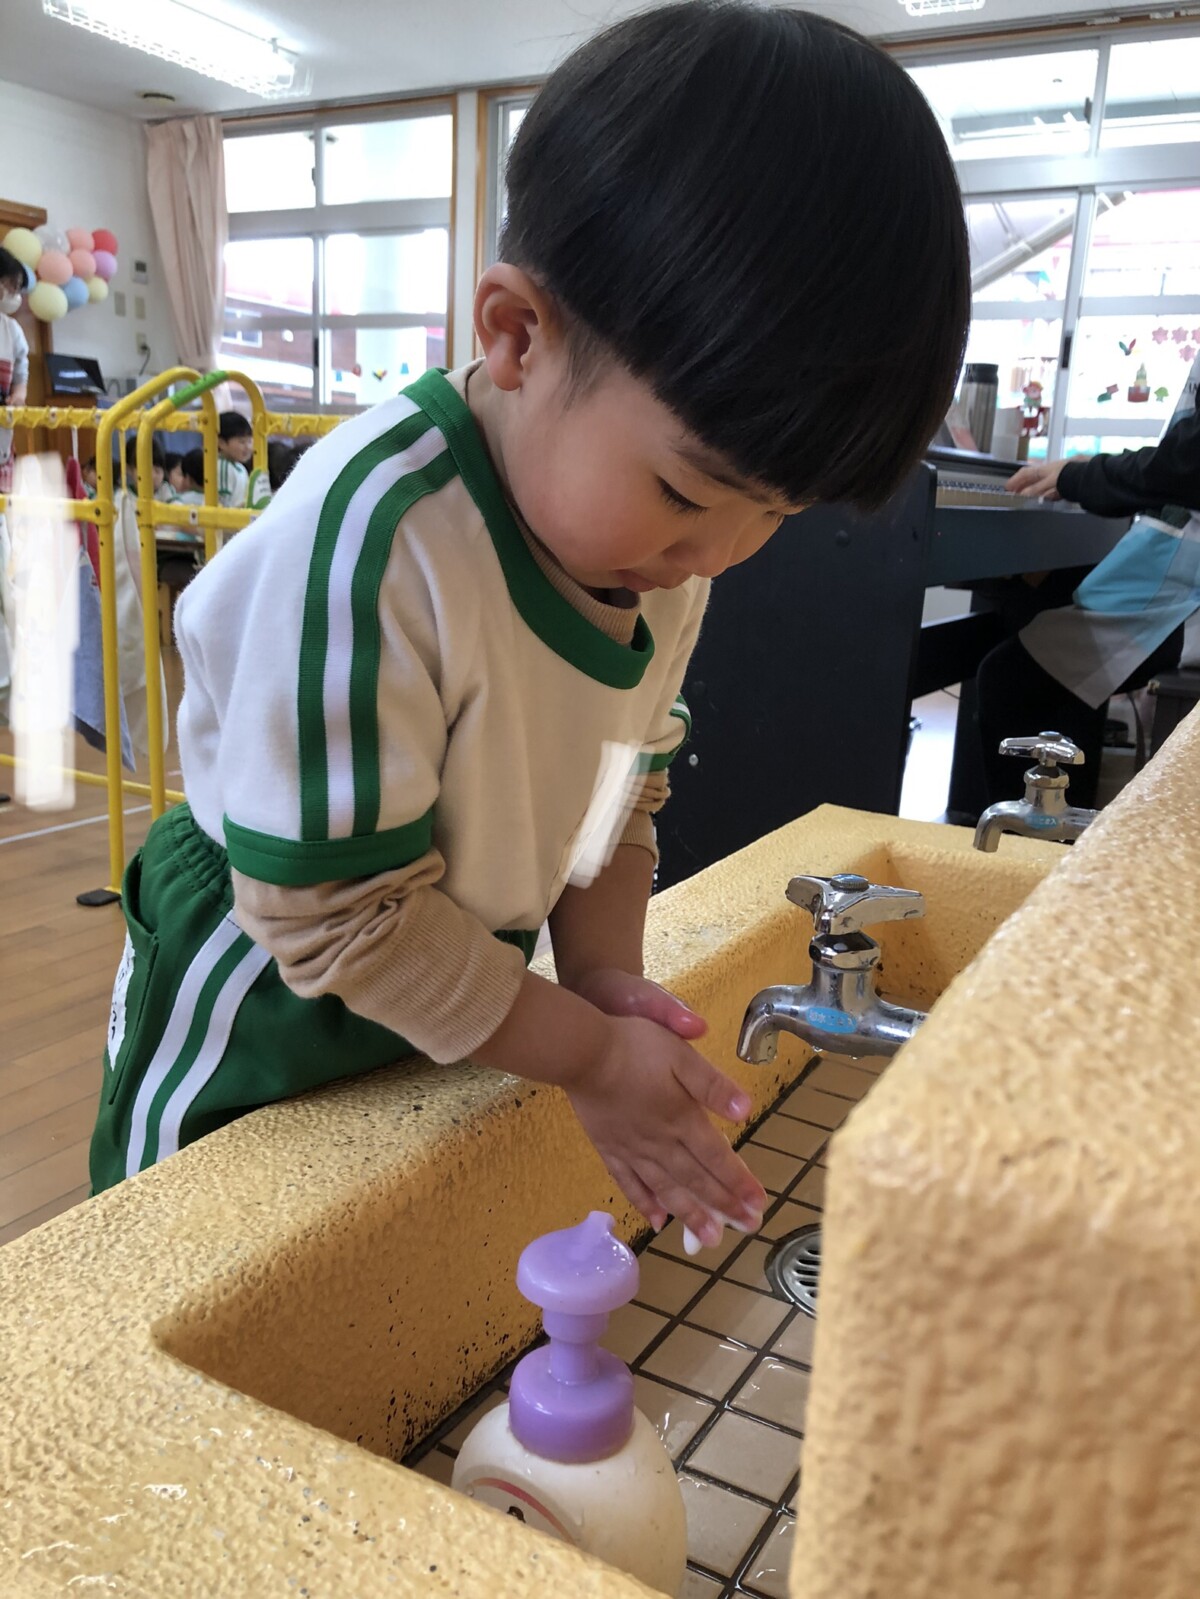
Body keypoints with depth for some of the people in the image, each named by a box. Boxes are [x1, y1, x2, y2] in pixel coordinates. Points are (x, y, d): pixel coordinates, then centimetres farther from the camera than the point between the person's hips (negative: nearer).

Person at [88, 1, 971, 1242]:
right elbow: (336, 909, -30)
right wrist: (584, 1052, -23)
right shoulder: (375, 538, -35)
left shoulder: (665, 541, -11)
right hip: (259, 1009, -6)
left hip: (464, 972, 6)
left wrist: (605, 969, -13)